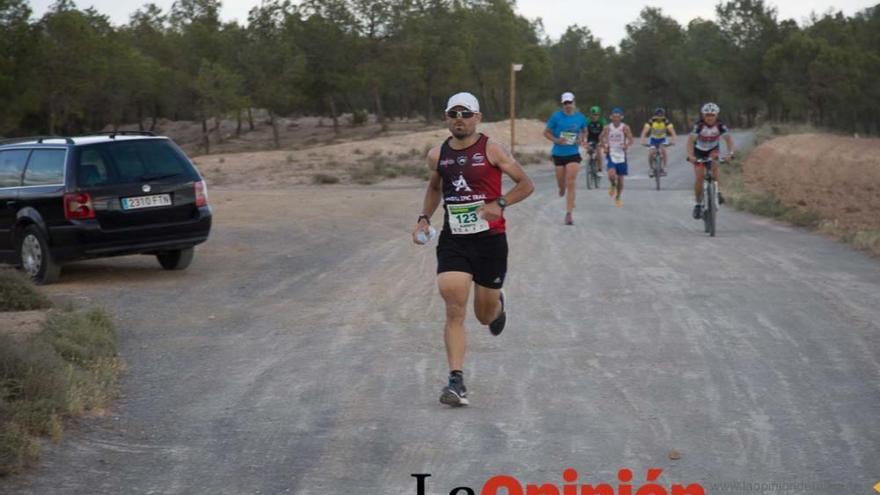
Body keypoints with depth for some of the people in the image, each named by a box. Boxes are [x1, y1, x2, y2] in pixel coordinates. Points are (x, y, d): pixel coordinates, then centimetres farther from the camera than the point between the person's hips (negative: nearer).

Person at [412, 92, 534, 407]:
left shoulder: (491, 150, -7)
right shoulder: (437, 155, 4)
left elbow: (526, 185, -1)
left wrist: (499, 204, -16)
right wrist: (424, 218, 9)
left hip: (489, 239, -2)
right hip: (453, 240, 2)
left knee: (485, 315, 12)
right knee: (454, 312, -13)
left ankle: (498, 306, 51)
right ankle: (456, 381, -13)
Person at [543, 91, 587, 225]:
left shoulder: (580, 117, -2)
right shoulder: (556, 116, -8)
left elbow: (584, 131, 18)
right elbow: (546, 132, -1)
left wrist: (581, 140, -2)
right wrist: (556, 140, -17)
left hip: (573, 154, 0)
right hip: (559, 153, 0)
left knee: (571, 184, -10)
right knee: (561, 183, 12)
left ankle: (568, 214, -8)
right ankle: (562, 189, 52)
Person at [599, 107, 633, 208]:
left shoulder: (625, 128, -6)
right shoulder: (607, 128, -2)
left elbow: (630, 139, -8)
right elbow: (602, 139, 11)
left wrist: (626, 145, -28)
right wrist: (604, 147, -7)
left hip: (621, 155, 1)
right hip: (611, 154, -1)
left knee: (620, 178, 6)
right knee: (611, 175, -22)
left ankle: (618, 197, 27)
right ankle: (613, 185, 13)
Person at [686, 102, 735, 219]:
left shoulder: (720, 126, -23)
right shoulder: (699, 125, -28)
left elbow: (728, 138, -30)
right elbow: (690, 140, -37)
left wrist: (730, 152, -48)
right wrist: (690, 155, -52)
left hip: (713, 150, 1)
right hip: (699, 151, -1)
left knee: (714, 163, -31)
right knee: (699, 177, -12)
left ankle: (718, 191, -23)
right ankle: (698, 204, 3)